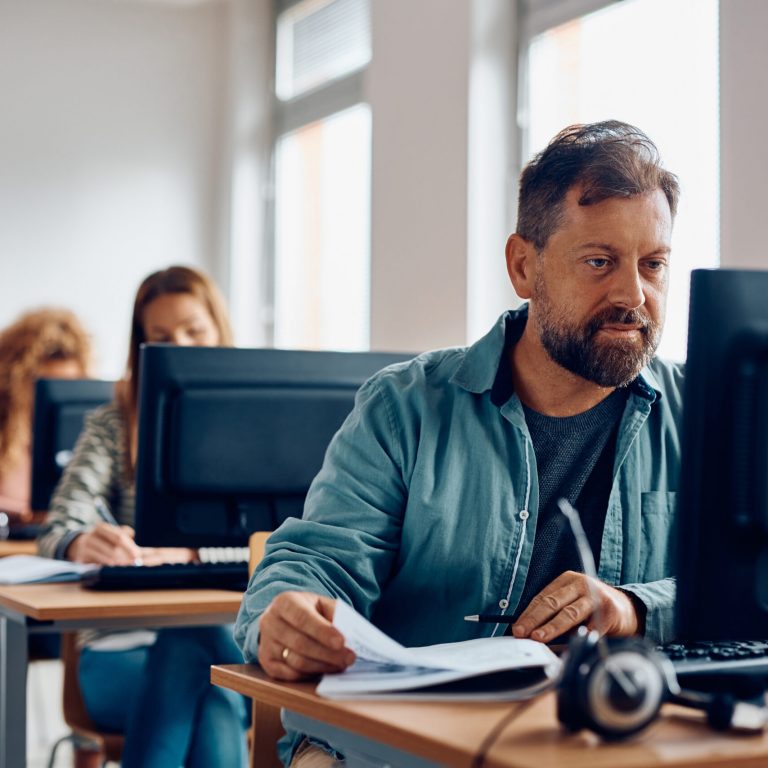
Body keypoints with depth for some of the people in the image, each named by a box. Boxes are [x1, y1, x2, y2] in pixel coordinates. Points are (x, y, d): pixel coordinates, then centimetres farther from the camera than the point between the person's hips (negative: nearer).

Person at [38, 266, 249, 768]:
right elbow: (58, 533, -6)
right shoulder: (113, 427, 8)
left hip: (229, 642, 1)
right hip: (124, 649, 0)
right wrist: (86, 545, -32)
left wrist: (187, 550, -25)